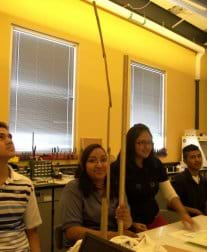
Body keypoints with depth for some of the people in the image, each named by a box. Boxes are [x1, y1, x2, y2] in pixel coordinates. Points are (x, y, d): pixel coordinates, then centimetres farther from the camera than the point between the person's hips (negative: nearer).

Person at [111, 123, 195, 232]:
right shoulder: (117, 168, -15)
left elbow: (171, 194, 1)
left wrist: (183, 213, -15)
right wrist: (130, 224, -23)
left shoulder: (156, 164, 1)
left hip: (154, 219, 5)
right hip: (131, 224, -5)